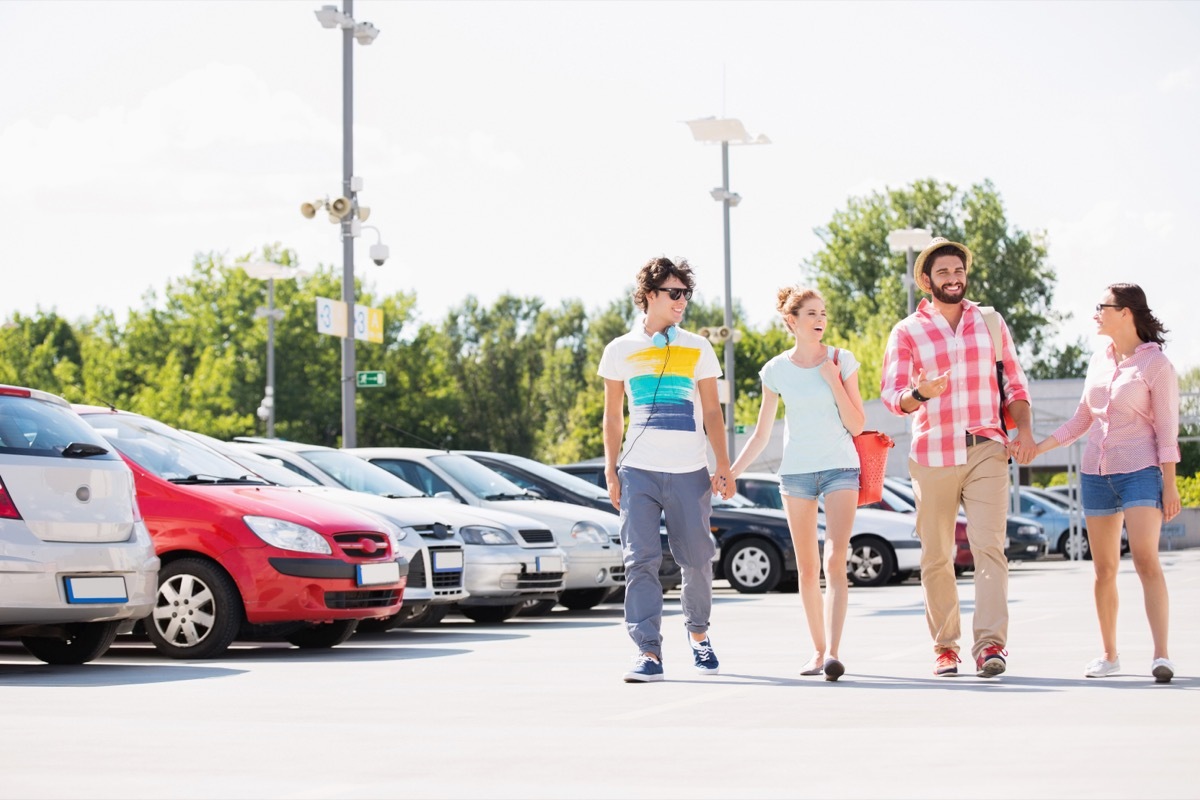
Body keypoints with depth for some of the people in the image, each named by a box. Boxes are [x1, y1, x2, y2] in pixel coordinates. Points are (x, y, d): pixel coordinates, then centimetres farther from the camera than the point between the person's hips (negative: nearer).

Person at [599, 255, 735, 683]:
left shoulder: (698, 348, 9)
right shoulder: (620, 351, 9)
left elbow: (712, 412, 9)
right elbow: (613, 416, 13)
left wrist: (723, 466, 0)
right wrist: (610, 470, 5)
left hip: (689, 472, 0)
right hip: (638, 471, 0)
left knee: (697, 560, 4)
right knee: (640, 561, -8)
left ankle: (698, 633, 28)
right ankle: (648, 652, -9)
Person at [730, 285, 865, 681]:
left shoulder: (842, 361, 0)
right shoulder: (776, 370, 3)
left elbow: (857, 425, -2)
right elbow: (762, 433, 9)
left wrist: (834, 382, -11)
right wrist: (730, 473, 1)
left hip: (840, 468, -2)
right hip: (796, 471, 2)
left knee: (835, 560, -16)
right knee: (807, 568, 5)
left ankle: (833, 651, -22)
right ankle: (818, 649, 15)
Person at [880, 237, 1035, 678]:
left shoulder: (990, 322, 13)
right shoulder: (907, 332, 6)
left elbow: (1015, 382, 17)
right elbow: (890, 393, -3)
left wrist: (1024, 430, 0)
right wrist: (919, 394, -26)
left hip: (987, 451, 0)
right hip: (932, 455, 0)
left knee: (988, 546, -13)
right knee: (936, 556, 2)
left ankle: (991, 643, -19)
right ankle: (945, 646, 12)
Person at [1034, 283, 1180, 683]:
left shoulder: (1156, 364, -5)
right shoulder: (1100, 360, 11)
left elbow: (1166, 429, -6)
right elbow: (1082, 420, 18)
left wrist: (1169, 485, -10)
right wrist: (1039, 447, 9)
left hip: (1141, 471, -6)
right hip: (1096, 472, 6)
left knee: (1145, 558, -18)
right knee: (1104, 568, 7)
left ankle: (1161, 655, -20)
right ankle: (1109, 654, 17)